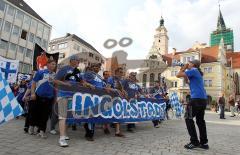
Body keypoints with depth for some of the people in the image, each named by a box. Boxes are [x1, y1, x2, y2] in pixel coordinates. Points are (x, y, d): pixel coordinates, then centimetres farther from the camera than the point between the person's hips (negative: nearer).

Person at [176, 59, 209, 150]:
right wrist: (184, 71, 27)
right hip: (203, 98, 9)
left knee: (188, 118, -4)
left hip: (196, 98, -9)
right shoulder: (198, 73, 24)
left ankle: (194, 142, -4)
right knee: (200, 120, 12)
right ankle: (204, 142, 16)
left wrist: (184, 68, 5)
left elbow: (178, 75, -9)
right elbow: (187, 81, 35)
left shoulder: (193, 70, -4)